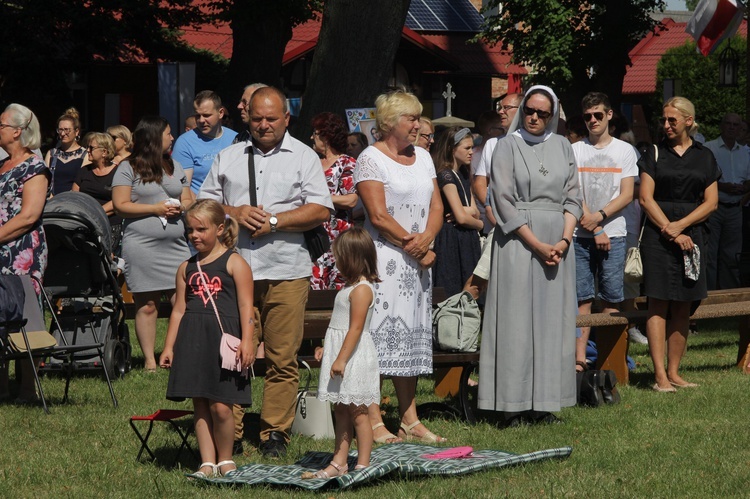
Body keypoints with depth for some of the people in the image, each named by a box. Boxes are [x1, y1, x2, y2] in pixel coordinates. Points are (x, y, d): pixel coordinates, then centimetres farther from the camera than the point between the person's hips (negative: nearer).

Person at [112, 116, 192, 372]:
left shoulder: (175, 167, 19)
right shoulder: (128, 168, 0)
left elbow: (188, 200, 20)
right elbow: (120, 205, -7)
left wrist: (180, 207, -4)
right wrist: (155, 209, -11)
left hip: (175, 244, 5)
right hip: (142, 245, -5)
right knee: (147, 305, -2)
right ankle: (149, 359, 4)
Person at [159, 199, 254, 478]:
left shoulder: (234, 263, 0)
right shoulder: (187, 268, 15)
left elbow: (245, 305, -4)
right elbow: (179, 309, 17)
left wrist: (247, 341, -12)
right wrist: (169, 346, 14)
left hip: (224, 339, -5)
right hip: (192, 340, 5)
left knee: (220, 407, -7)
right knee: (200, 405, 4)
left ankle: (225, 460, 11)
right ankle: (207, 463, 8)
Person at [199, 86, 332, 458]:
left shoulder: (303, 157, 8)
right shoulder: (228, 157, 16)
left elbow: (320, 210, -1)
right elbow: (203, 203, 15)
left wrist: (274, 221, -9)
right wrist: (233, 212, -4)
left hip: (285, 271, -2)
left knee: (283, 358, -2)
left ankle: (275, 433, 5)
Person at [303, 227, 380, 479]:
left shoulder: (361, 289, -16)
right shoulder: (351, 287, 15)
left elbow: (355, 328, -22)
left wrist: (341, 359, -23)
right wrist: (326, 350, 23)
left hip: (355, 356, -10)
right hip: (340, 354, 10)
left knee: (357, 413, -5)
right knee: (341, 412, 12)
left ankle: (363, 465, -1)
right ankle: (339, 463, 16)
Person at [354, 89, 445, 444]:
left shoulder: (423, 158, 15)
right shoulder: (371, 159, -7)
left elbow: (436, 206, 10)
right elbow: (378, 216, -14)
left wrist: (426, 238, -8)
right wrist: (413, 244, -13)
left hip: (417, 262, 7)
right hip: (383, 258, -7)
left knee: (413, 336, 8)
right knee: (379, 333, -9)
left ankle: (410, 420, 13)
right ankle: (374, 422, -8)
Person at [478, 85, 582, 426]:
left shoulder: (562, 146, 11)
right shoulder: (508, 146, -1)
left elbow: (572, 196, 9)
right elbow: (504, 202, -7)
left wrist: (564, 240, -6)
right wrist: (537, 245, -13)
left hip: (558, 242, 4)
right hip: (518, 242, -4)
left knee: (552, 319, 3)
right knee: (517, 318, -4)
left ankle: (544, 403, 7)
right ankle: (515, 405, -3)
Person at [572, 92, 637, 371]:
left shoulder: (624, 151, 8)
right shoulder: (575, 151, 8)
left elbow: (627, 195, 2)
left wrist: (600, 216, -12)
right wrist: (595, 230, -7)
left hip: (614, 234, 0)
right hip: (580, 234, 0)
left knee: (612, 300, -1)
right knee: (582, 299, -3)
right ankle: (580, 358, -3)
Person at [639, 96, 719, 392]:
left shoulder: (704, 157, 10)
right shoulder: (654, 154, 5)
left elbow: (711, 202, 5)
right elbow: (646, 198, -2)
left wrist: (680, 225, -8)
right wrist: (670, 232, -11)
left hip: (691, 235, 2)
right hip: (658, 236, -2)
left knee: (683, 307, 4)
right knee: (658, 304, -6)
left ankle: (674, 372, 9)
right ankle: (660, 375, -9)